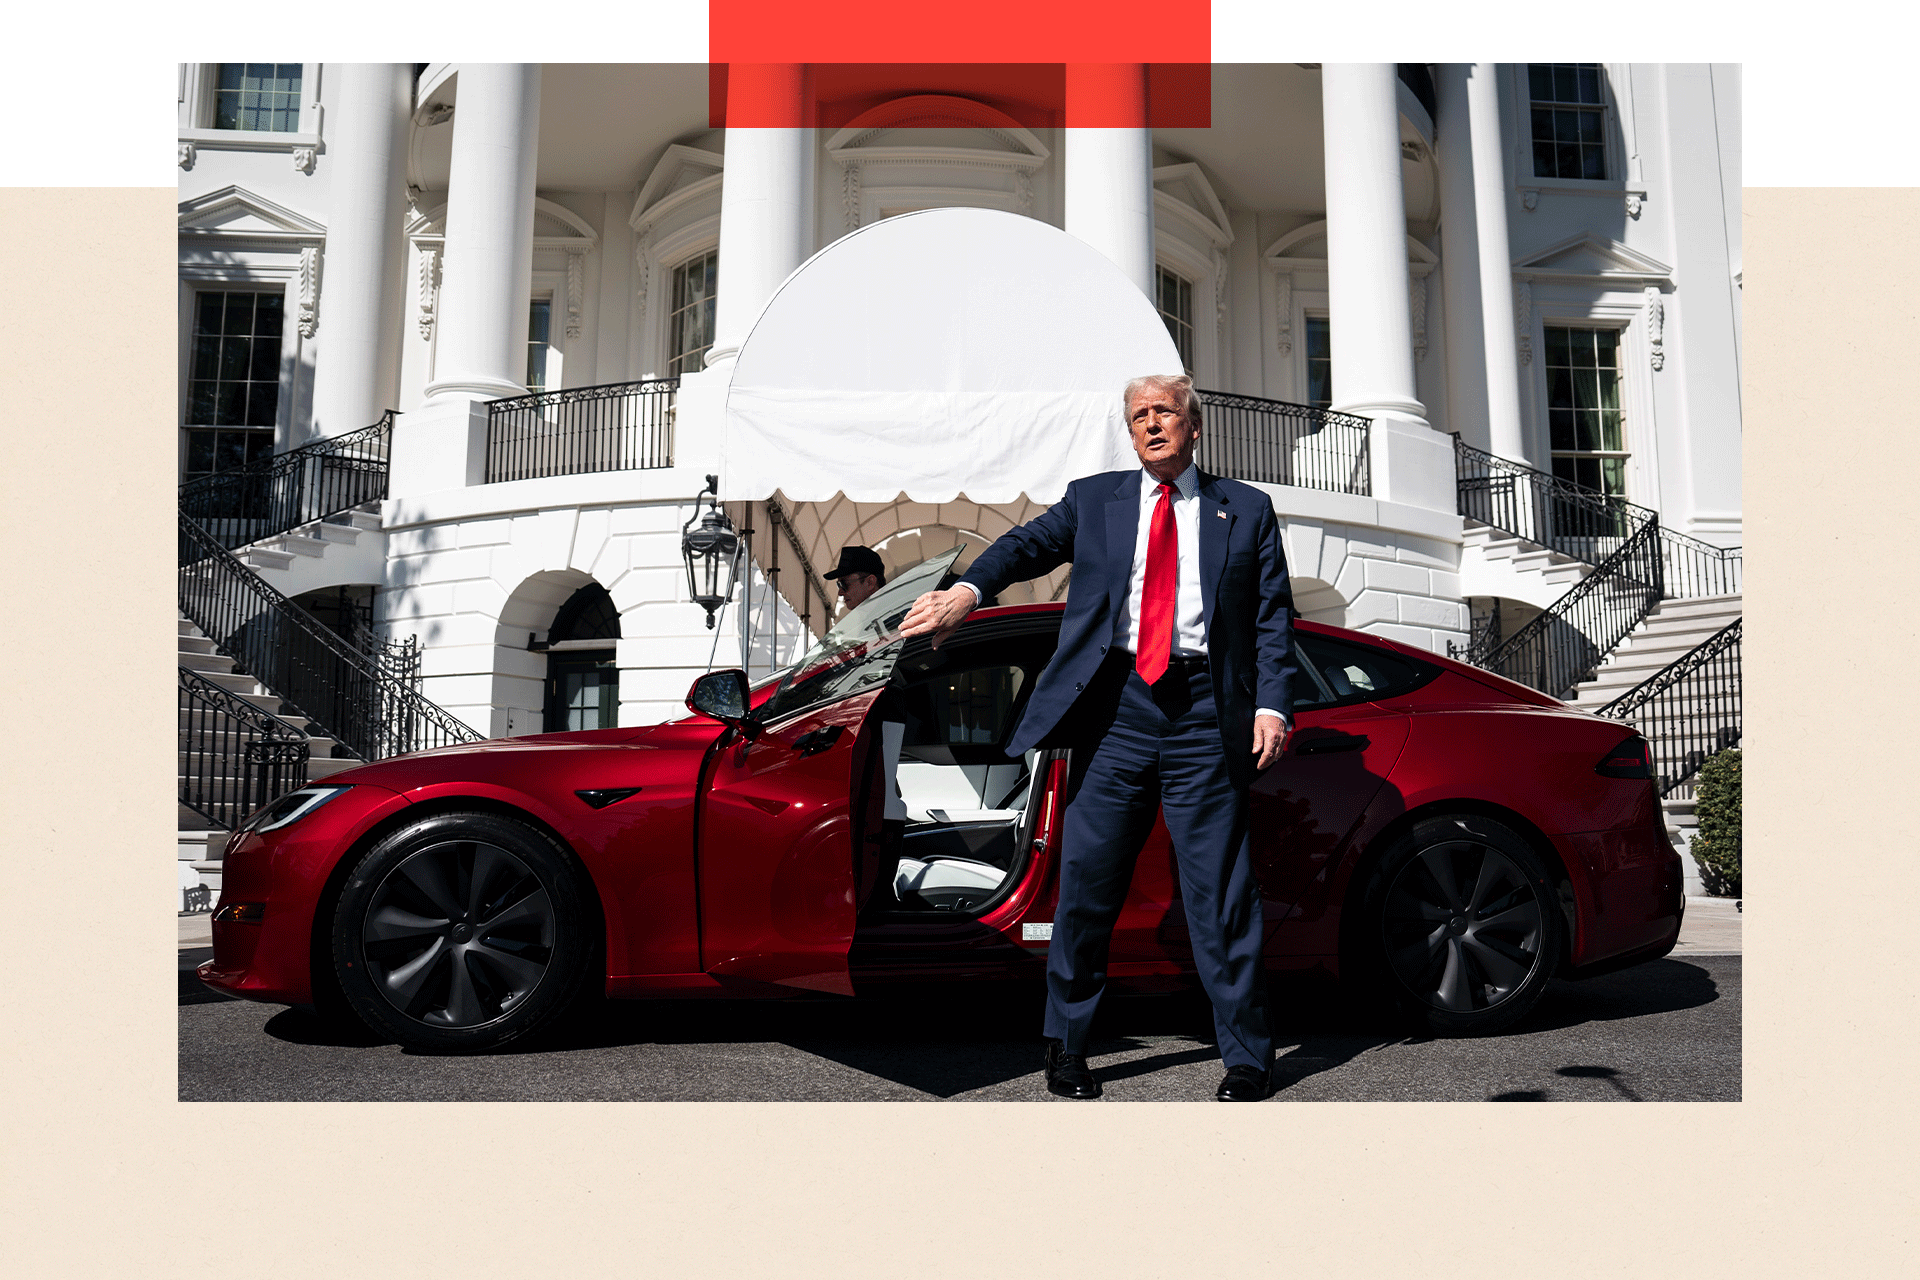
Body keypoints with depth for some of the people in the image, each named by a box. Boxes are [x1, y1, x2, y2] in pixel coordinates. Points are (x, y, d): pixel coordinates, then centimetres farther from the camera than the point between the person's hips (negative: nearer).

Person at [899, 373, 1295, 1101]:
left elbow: (1273, 616, 9)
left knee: (1220, 890, 1)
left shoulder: (1246, 510, 14)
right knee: (1085, 880, 4)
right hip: (1117, 704, 1)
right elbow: (1030, 543, 0)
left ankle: (1246, 1059, 14)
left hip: (1206, 713, -1)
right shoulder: (1093, 499, 16)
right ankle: (1066, 1045, 19)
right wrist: (968, 590, -19)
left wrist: (1272, 705, -5)